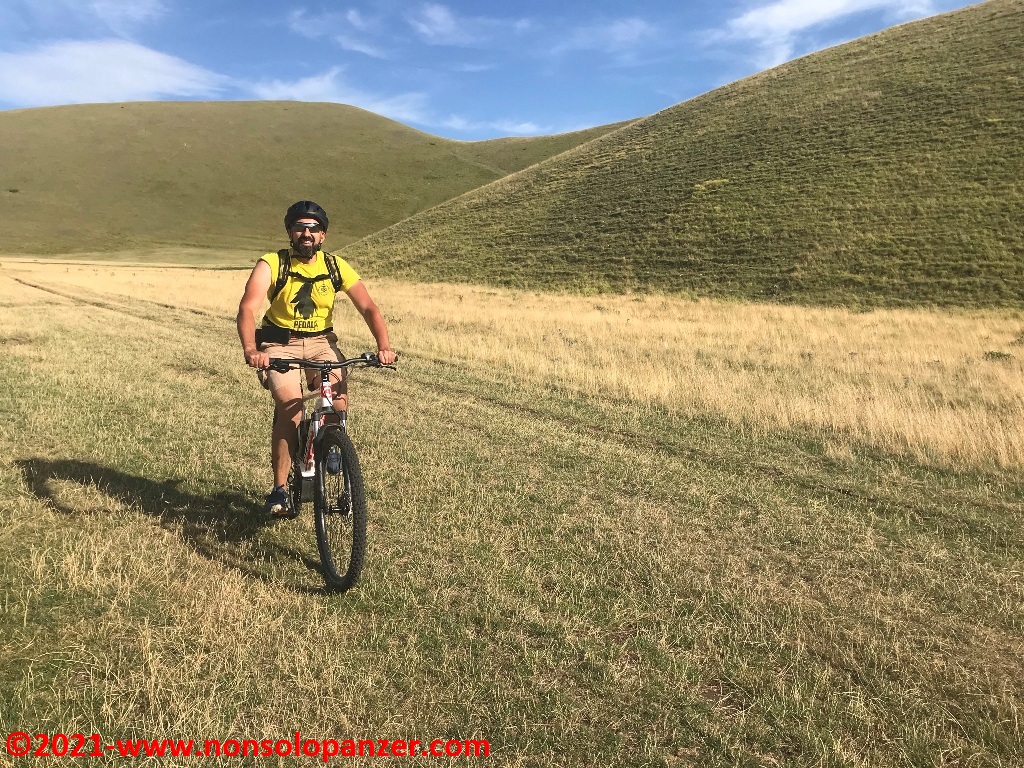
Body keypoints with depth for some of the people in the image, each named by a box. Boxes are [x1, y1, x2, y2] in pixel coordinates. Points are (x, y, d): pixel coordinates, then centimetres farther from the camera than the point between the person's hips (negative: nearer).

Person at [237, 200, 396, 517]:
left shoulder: (336, 267, -5)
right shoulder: (271, 264, -11)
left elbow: (368, 307, -12)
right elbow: (247, 308, -24)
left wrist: (383, 346, -30)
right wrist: (250, 349, -42)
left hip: (320, 341, 2)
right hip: (279, 343, -2)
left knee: (339, 395, -25)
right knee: (290, 406, -24)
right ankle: (279, 490, -12)